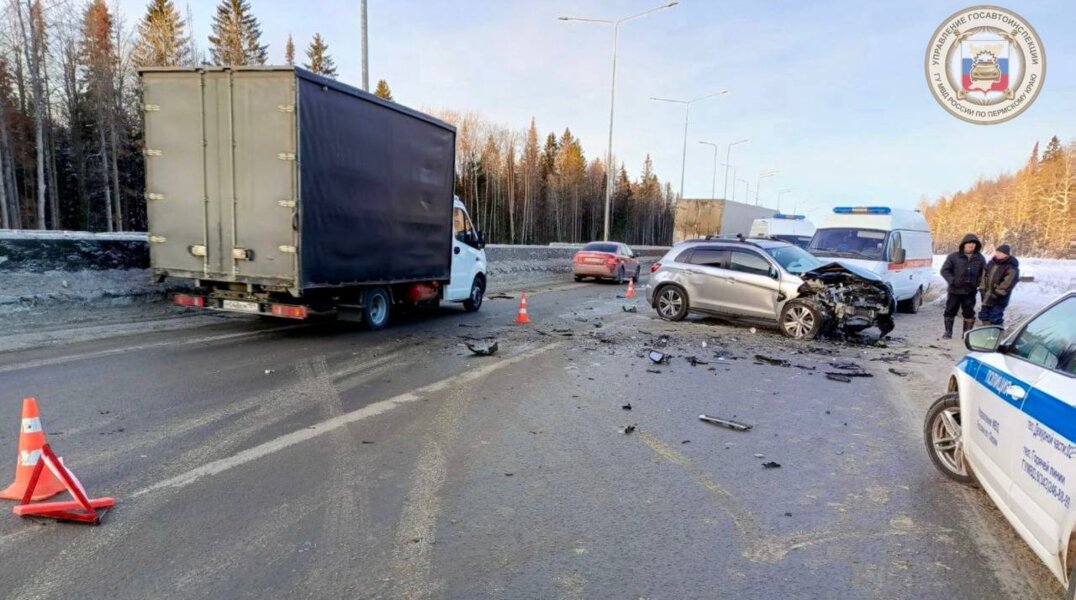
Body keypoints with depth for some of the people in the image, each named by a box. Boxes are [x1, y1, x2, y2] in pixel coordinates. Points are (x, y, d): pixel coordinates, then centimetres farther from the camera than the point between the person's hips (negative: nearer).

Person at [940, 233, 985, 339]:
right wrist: (952, 281, -15)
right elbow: (944, 270, -3)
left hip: (970, 291, 2)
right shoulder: (954, 257, -4)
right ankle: (948, 332, 11)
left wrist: (979, 282, -3)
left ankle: (967, 333, 18)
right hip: (955, 290, -2)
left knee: (969, 313, 8)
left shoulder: (980, 258, 6)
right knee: (950, 311, 2)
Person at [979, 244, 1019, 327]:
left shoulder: (1012, 268, -15)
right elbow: (984, 275, 12)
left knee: (995, 319, -7)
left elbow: (1007, 284, -20)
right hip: (987, 296, 8)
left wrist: (996, 294, -20)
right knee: (984, 316, 16)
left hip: (999, 299, -8)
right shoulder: (992, 262, 7)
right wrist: (982, 289, 4)